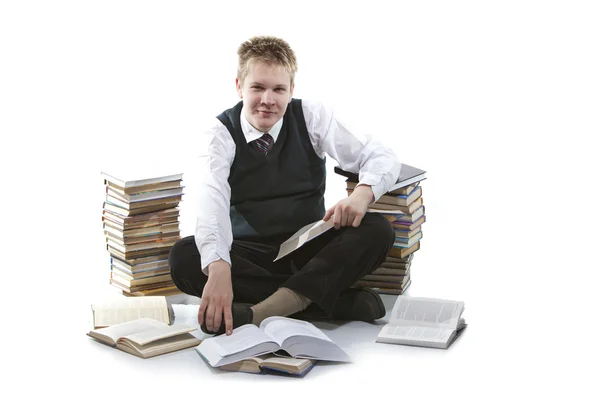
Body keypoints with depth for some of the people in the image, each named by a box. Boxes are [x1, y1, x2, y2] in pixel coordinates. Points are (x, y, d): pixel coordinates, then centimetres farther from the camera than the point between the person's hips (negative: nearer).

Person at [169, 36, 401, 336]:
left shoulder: (311, 117, -5)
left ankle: (259, 314, -41)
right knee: (184, 257, -30)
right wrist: (218, 268, -46)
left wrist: (363, 193, -31)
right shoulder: (223, 132, -9)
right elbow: (212, 201, -27)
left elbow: (383, 158, -6)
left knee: (377, 230, -26)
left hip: (311, 249, 1)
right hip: (250, 253, -1)